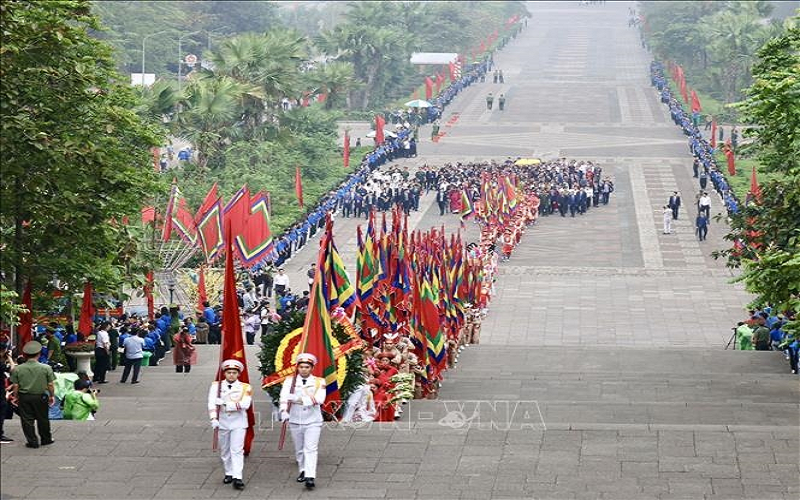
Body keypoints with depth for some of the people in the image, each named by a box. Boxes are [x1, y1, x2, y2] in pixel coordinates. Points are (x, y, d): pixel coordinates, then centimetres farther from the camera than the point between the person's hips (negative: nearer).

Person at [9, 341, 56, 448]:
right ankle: (46, 439, 26)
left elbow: (15, 386, -3)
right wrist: (52, 396, 9)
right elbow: (50, 385, -5)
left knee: (27, 420, 8)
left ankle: (32, 441, 8)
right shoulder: (46, 368, -8)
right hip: (41, 397, 0)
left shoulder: (17, 369, -6)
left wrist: (16, 397, 11)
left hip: (24, 398, 0)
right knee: (43, 419, 15)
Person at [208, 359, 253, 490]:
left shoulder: (245, 388, -1)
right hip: (222, 422, 2)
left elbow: (245, 404, -16)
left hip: (238, 422, -2)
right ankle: (229, 474, 24)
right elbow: (212, 403, -8)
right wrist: (214, 419, -22)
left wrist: (225, 403, -20)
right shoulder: (216, 386, 2)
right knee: (224, 450, 10)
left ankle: (237, 478, -15)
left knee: (237, 450, -9)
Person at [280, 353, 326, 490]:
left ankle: (310, 477, -20)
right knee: (299, 450, 13)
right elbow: (284, 396, -14)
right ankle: (303, 471, 31)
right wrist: (284, 411, -32)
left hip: (313, 421, -2)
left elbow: (319, 399, -17)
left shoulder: (319, 382, -1)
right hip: (295, 421, 2)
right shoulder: (290, 381, 1)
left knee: (310, 449, -12)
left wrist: (298, 398, -25)